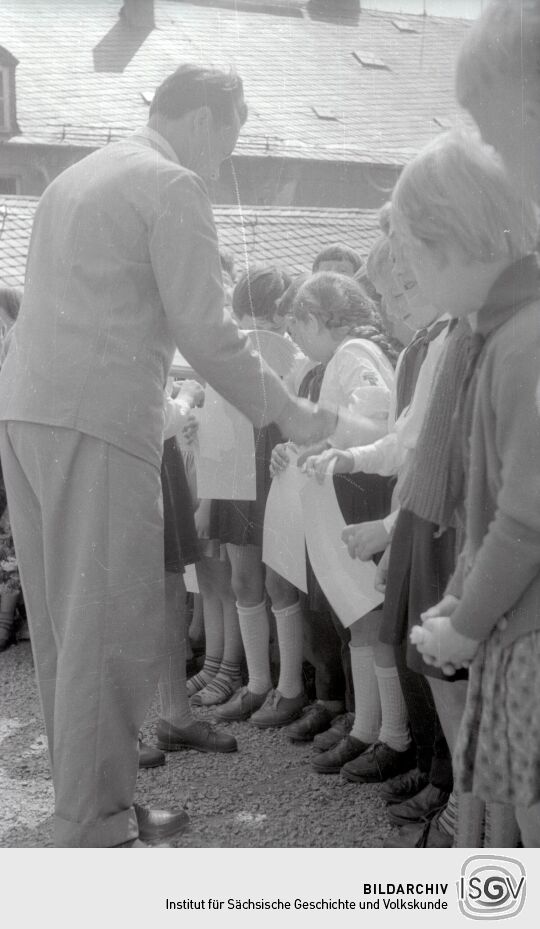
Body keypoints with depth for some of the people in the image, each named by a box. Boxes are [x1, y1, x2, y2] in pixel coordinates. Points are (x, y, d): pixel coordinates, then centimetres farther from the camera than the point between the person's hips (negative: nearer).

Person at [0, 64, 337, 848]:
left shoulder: (76, 177, 24)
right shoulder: (173, 186, -2)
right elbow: (206, 333, -8)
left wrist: (178, 410, 29)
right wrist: (289, 415, 3)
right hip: (96, 423, -9)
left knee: (66, 627, 11)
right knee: (111, 629, -4)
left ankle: (95, 803, 21)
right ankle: (94, 835, 1)